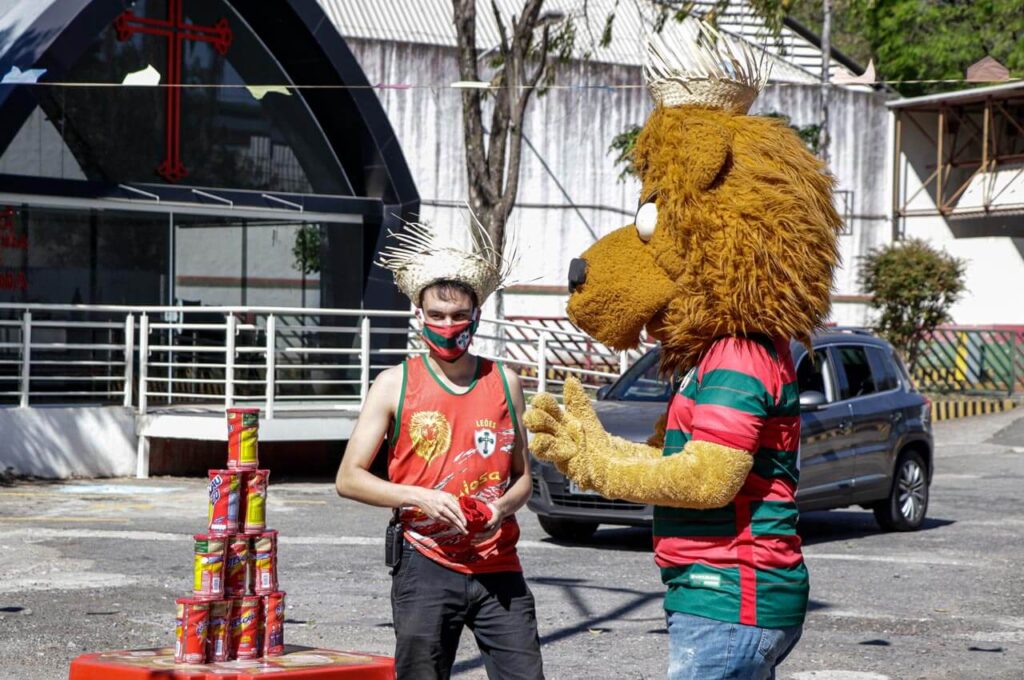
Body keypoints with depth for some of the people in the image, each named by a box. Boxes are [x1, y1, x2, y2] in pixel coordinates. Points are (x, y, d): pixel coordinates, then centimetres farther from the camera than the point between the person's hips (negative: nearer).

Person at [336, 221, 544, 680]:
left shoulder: (505, 383, 10)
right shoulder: (396, 384, 3)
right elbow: (348, 478, 1)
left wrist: (502, 508, -5)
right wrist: (420, 498, -12)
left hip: (498, 568, 2)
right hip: (426, 568, -2)